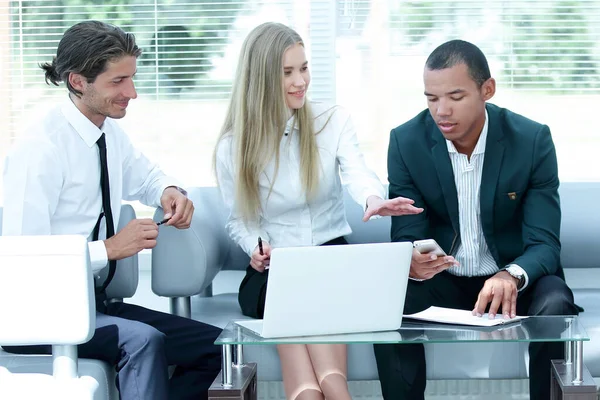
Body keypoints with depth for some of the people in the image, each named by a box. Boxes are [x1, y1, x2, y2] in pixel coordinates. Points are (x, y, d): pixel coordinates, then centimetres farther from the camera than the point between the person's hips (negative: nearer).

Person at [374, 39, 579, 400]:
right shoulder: (406, 141, -9)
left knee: (554, 307, -33)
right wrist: (411, 262, -33)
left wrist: (512, 276, -38)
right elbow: (406, 237, -7)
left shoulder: (532, 140, -12)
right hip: (441, 281, 1)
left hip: (515, 281, -1)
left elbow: (544, 244, -14)